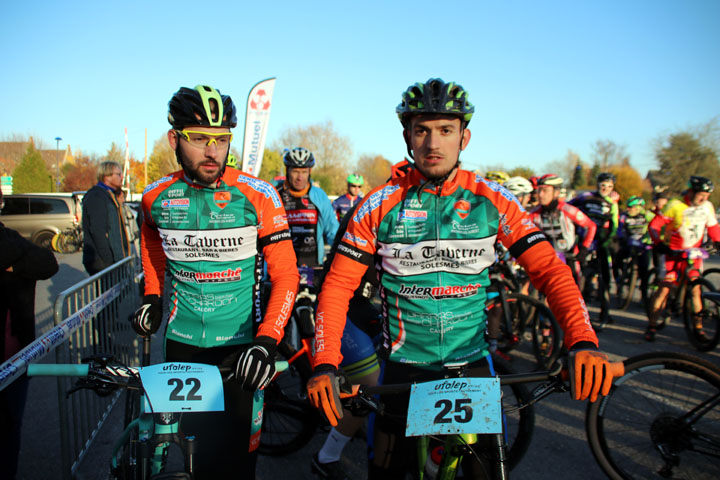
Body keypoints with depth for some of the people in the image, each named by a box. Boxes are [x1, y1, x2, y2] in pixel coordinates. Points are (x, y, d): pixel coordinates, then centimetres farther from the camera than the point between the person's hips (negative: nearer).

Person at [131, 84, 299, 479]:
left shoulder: (257, 196, -14)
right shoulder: (157, 196, -3)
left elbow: (285, 276, -11)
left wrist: (267, 340, -23)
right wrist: (152, 295, 11)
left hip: (238, 344, -3)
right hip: (182, 342, 3)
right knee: (187, 441, 13)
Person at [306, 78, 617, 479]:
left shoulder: (493, 201, -5)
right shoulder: (381, 205, -7)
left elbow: (550, 270, -8)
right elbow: (338, 285, -6)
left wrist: (583, 342, -24)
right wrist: (325, 364, -19)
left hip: (472, 364, 1)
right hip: (403, 368, 0)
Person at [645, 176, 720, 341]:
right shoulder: (675, 205, -13)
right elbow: (654, 225, -14)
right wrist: (659, 244, -26)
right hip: (674, 253, -4)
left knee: (695, 289, -1)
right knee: (664, 288, -6)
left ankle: (698, 327, 10)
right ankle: (652, 326, 2)